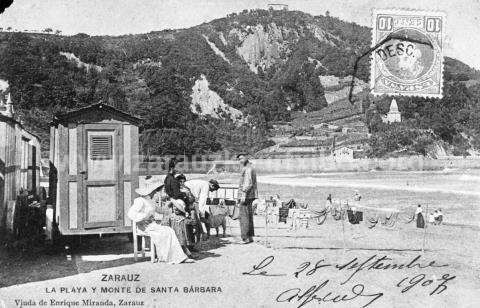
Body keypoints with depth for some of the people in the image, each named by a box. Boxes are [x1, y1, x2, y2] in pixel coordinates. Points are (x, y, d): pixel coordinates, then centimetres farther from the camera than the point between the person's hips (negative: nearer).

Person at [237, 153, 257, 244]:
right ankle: (250, 237, 17)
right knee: (248, 216, 13)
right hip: (249, 196, 11)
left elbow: (248, 183, -21)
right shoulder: (250, 168, 20)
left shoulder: (247, 169, -13)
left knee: (244, 216, -8)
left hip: (246, 196, -11)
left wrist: (243, 195, -23)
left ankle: (245, 237, -8)